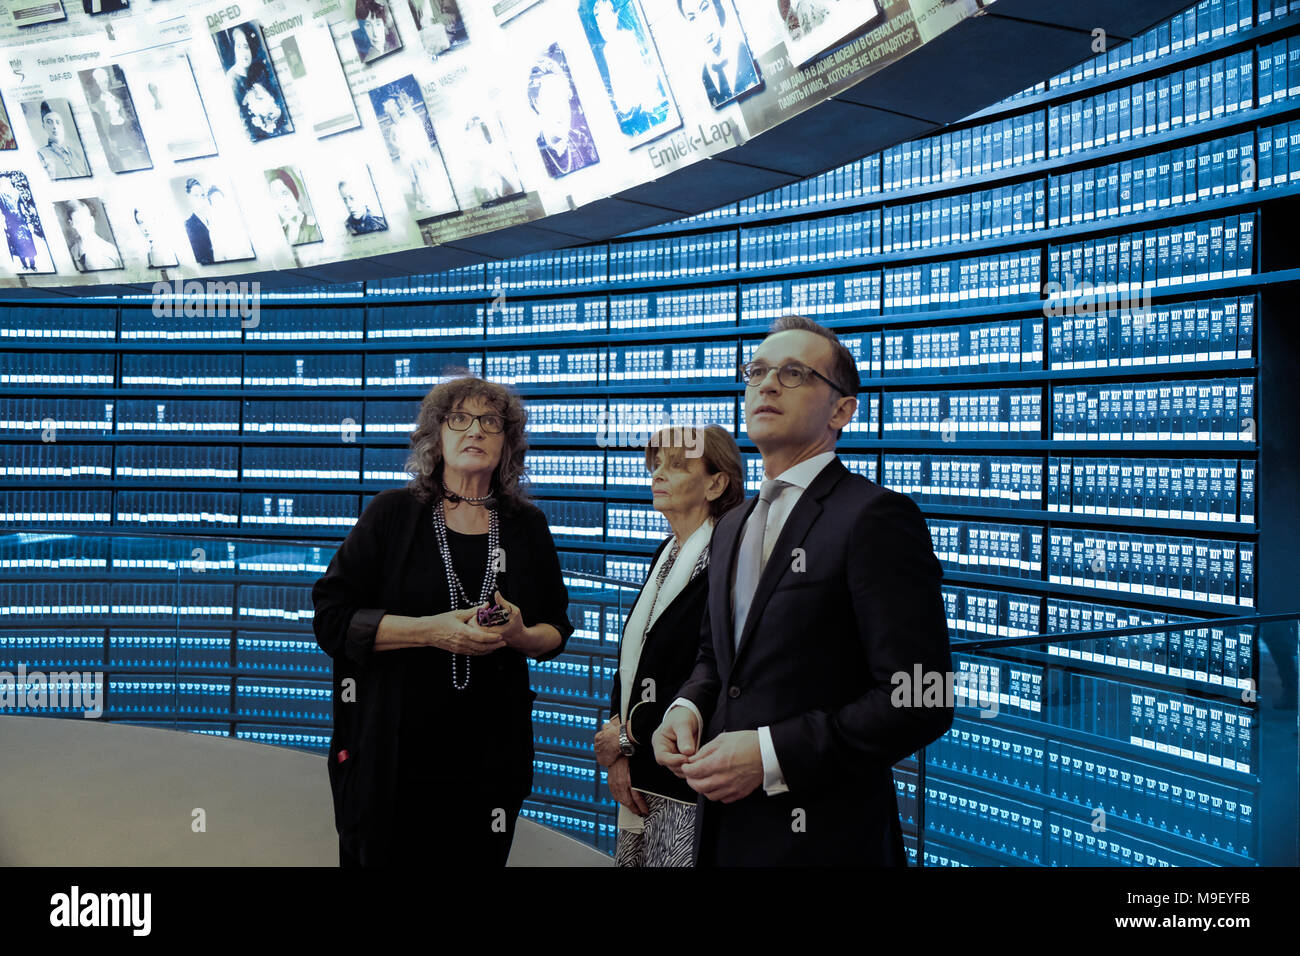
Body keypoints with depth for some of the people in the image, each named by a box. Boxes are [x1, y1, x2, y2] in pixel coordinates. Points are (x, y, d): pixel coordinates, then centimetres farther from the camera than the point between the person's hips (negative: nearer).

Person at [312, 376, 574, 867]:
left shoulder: (527, 526, 8)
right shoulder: (393, 513, 0)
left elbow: (556, 630, 14)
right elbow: (331, 617, -5)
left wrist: (520, 636, -10)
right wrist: (431, 631, -17)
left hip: (491, 759, 2)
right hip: (391, 754, -2)